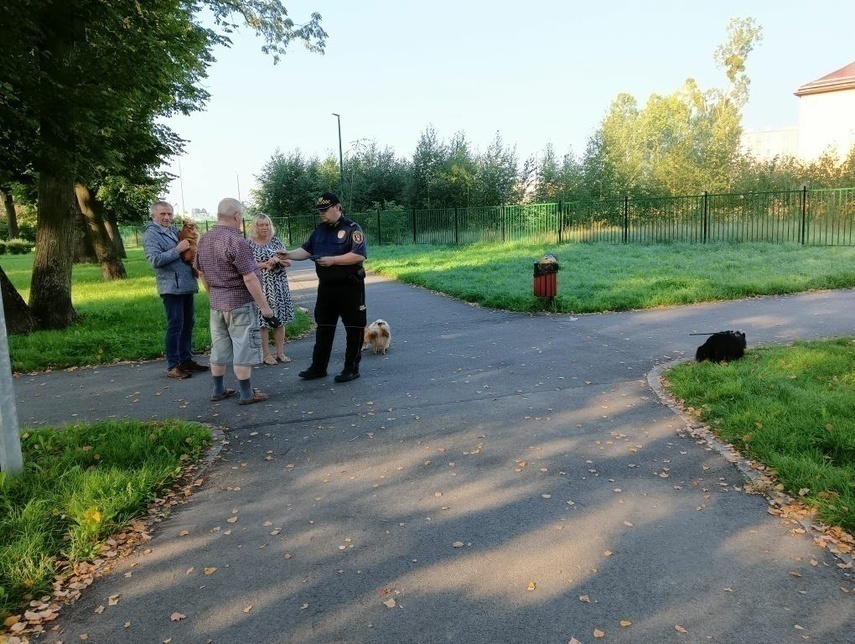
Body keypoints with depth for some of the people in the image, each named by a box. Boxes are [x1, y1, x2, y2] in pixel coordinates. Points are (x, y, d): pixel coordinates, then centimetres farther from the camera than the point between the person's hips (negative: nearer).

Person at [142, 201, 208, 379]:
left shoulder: (174, 230, 16)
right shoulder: (151, 234, -8)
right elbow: (155, 260, -19)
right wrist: (177, 250, -20)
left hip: (187, 284, 8)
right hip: (171, 287, -8)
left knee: (188, 323, 13)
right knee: (175, 326, -6)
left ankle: (186, 359, 23)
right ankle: (172, 366, 1)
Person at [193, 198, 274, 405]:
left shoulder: (204, 240, 6)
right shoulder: (237, 241, -19)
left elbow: (201, 273, 15)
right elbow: (249, 278, -21)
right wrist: (264, 305, -15)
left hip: (216, 302, 8)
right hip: (240, 303, -8)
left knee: (219, 347, 14)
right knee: (243, 349, -1)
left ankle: (218, 390, 23)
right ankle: (247, 394, 4)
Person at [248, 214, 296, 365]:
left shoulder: (276, 241, 9)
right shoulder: (250, 244, -2)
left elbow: (288, 261, 7)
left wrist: (279, 260, -14)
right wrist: (266, 264, -17)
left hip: (279, 286, 4)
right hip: (261, 287, -4)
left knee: (280, 319, 7)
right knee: (262, 320, -2)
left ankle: (280, 353, 16)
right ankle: (266, 355, 8)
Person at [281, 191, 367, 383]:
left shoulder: (352, 229, -10)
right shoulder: (320, 229, 11)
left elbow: (359, 255, -21)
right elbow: (306, 250, 11)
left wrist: (333, 260, -22)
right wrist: (289, 254, -8)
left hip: (349, 287, -7)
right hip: (326, 287, 7)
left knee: (354, 327, 2)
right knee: (324, 327, 12)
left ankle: (352, 368, 13)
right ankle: (318, 367, 21)